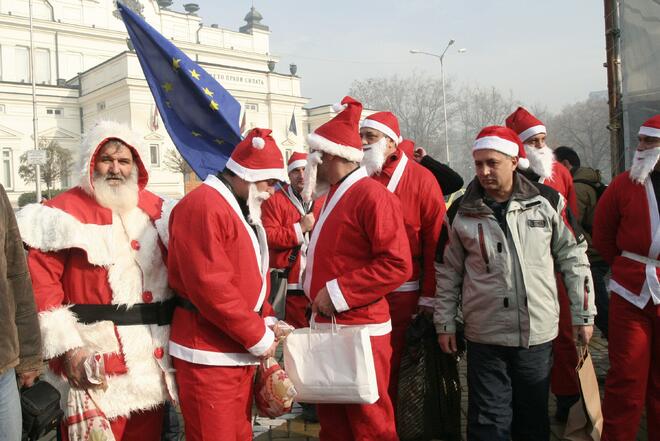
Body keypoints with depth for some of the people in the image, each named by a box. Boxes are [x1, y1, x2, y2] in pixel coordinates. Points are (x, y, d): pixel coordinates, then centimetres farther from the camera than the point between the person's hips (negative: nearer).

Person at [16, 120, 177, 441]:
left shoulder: (156, 209, 11)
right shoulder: (64, 212, -5)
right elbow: (41, 284, -11)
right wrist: (67, 345, -17)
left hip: (153, 360, 5)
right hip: (94, 360, -5)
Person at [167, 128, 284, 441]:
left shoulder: (243, 209, 14)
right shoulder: (202, 206, -18)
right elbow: (210, 286, -25)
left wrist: (266, 320, 3)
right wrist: (258, 337, -17)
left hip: (242, 351, 9)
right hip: (209, 355, -9)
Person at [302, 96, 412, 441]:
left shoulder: (372, 196, -14)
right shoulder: (336, 195, 15)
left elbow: (397, 264, -22)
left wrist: (338, 293, -20)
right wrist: (318, 290, 10)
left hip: (360, 331, -9)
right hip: (327, 327, 9)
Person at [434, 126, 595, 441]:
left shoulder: (547, 201, -2)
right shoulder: (461, 212, -1)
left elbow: (573, 257, 5)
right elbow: (447, 271, 7)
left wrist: (583, 314, 5)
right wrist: (445, 323, 7)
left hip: (538, 333, 1)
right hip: (484, 336, 0)